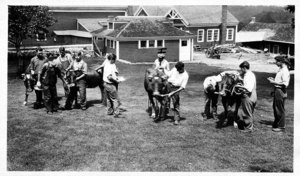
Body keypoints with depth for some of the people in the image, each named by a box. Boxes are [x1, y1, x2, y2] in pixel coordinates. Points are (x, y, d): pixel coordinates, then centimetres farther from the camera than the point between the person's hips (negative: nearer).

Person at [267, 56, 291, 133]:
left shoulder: (285, 71, -18)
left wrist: (274, 82, -20)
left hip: (280, 92, -10)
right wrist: (273, 79, 9)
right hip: (277, 91, 10)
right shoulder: (280, 69, 12)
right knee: (275, 108, 18)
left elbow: (285, 84, -23)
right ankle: (276, 124, 31)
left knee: (280, 109, -1)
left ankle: (281, 127, 9)